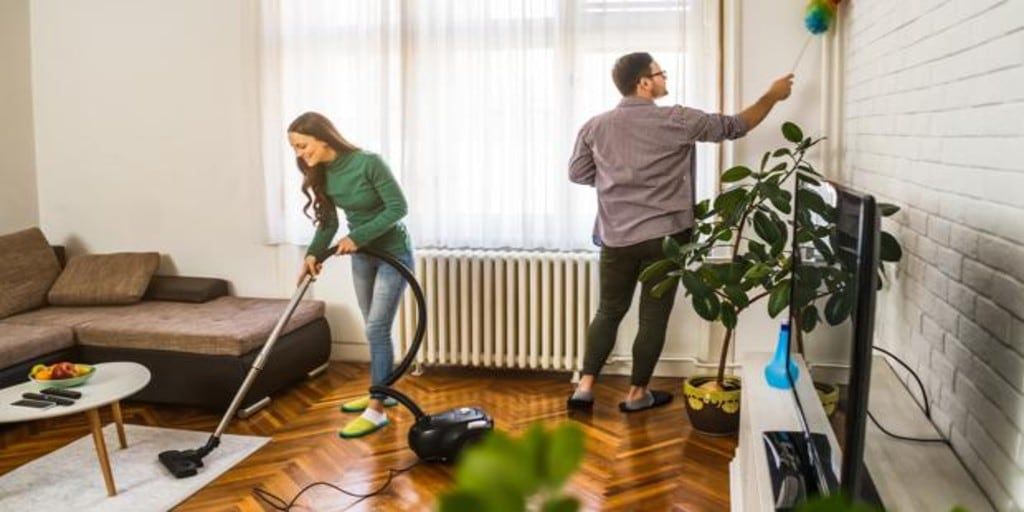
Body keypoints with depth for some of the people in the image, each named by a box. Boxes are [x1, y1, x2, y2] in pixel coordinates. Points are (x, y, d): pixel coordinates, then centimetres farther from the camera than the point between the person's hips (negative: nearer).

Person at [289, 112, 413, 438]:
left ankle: (376, 411, -4)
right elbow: (328, 222, 3)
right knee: (375, 329, 15)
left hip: (392, 252, -7)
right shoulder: (322, 175, -4)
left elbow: (398, 207, -23)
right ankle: (381, 392, 30)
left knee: (376, 329, -9)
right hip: (361, 256, 7)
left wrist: (357, 236, -25)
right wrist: (312, 254, -12)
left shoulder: (368, 163, -25)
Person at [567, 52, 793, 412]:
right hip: (664, 237, -3)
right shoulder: (675, 120, -8)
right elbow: (733, 127, 0)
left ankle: (585, 387, 13)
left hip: (616, 238, 4)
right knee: (654, 316, 8)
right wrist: (772, 96, 13)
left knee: (609, 312, 15)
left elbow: (578, 174, 8)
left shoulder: (596, 126, 2)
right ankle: (637, 393, 17)